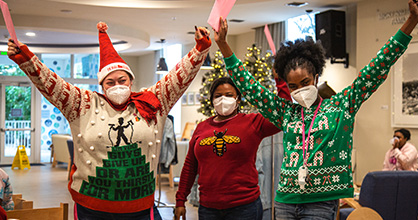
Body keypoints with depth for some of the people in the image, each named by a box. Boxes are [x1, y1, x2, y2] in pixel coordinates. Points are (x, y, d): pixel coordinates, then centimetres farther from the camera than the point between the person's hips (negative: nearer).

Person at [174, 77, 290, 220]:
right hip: (207, 207, 3)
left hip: (244, 207, -3)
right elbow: (189, 167, 13)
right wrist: (180, 200, 12)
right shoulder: (202, 128, 9)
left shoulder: (253, 122, -1)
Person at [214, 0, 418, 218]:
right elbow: (248, 86, 10)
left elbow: (377, 69, -4)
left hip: (322, 202, -3)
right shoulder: (285, 112, 9)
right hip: (285, 201, 3)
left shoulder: (341, 106, 1)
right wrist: (223, 45, 6)